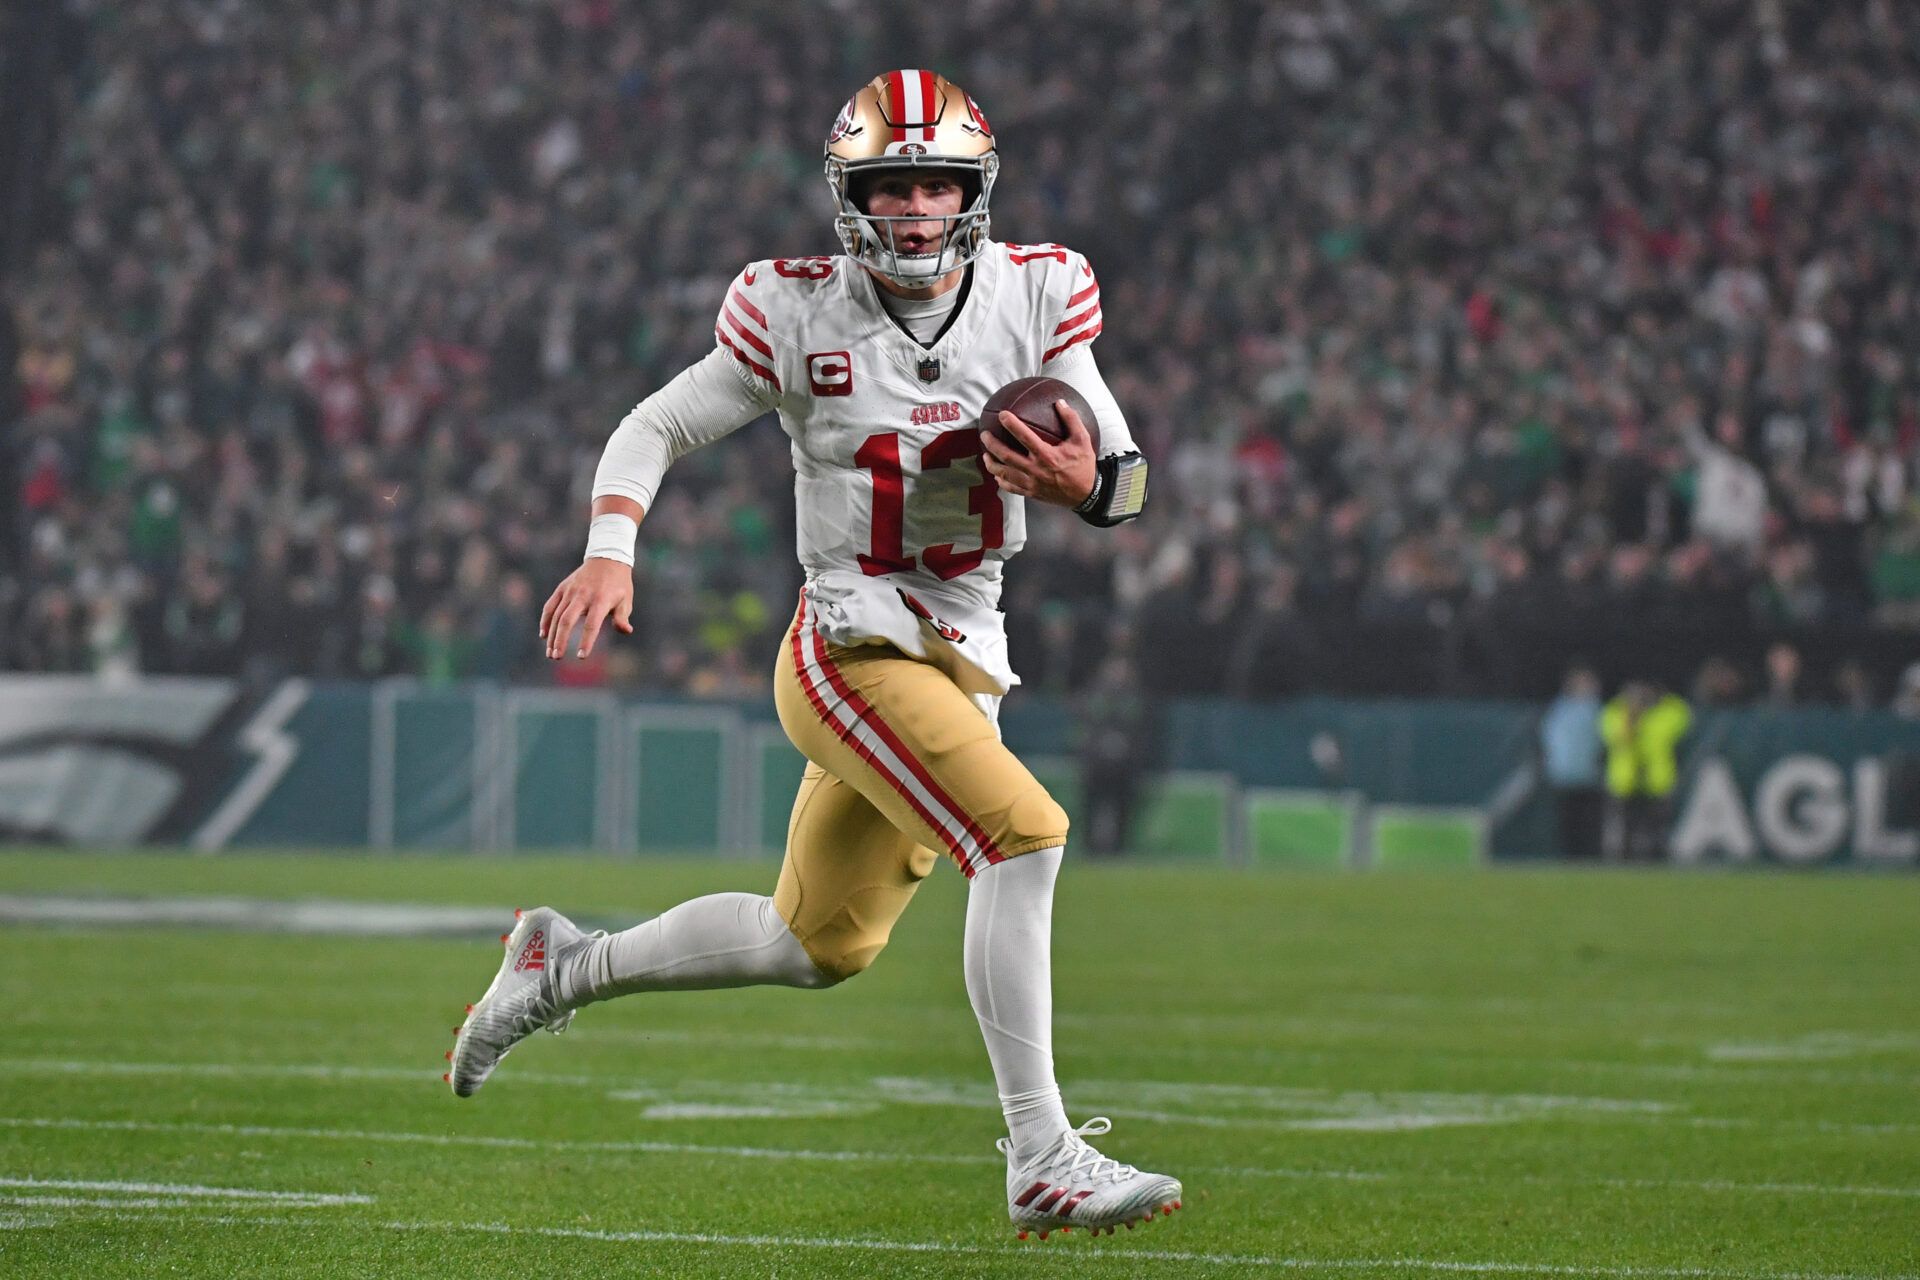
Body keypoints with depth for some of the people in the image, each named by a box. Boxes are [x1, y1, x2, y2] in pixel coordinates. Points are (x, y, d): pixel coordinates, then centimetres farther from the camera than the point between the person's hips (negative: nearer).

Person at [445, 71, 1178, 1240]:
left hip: (961, 662, 6)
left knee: (820, 946, 17)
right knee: (1025, 836, -25)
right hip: (850, 650, -6)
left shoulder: (1034, 299, 0)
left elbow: (1124, 474, 2)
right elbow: (656, 430, 2)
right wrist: (609, 552, -16)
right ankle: (1043, 1161, -22)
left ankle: (567, 968, 38)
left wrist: (1089, 484, -22)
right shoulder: (800, 319, -8)